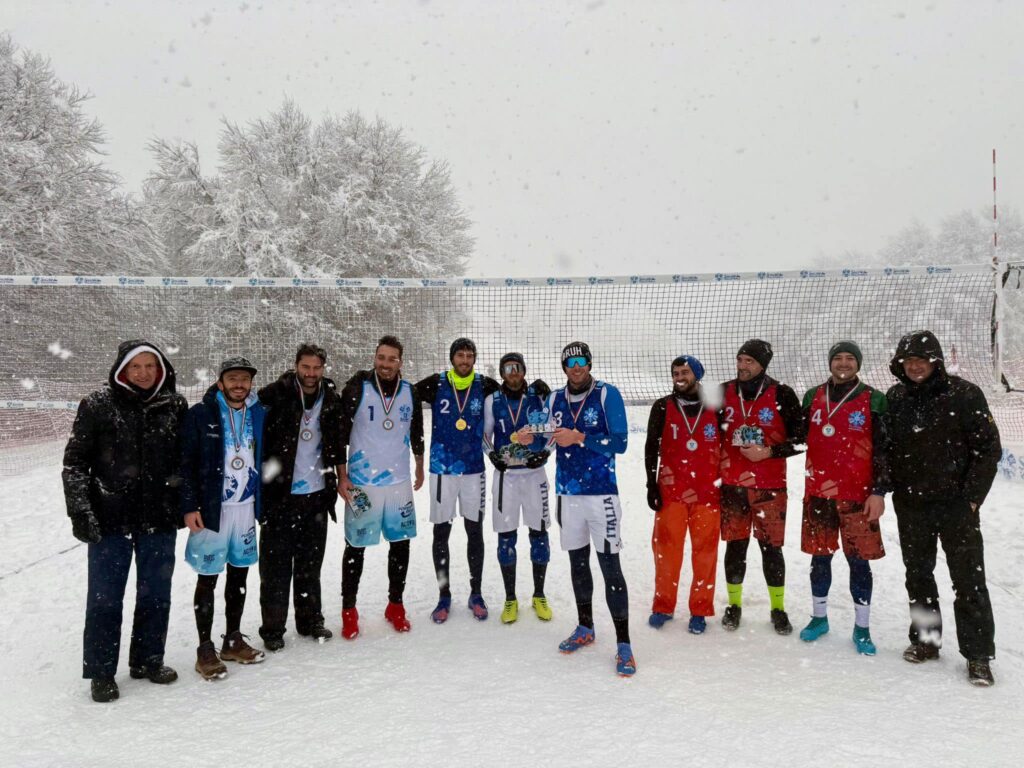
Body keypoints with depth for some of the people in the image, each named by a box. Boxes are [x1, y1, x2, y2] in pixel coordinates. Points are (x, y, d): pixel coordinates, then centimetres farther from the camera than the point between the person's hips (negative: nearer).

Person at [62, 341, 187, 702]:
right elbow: (74, 462, -2)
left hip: (159, 517, 3)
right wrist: (79, 510, -7)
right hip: (110, 519, -2)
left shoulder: (174, 406, 2)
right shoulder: (98, 405, -5)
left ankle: (147, 660, 29)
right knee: (105, 595, 6)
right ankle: (101, 672, 20)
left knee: (156, 593, 12)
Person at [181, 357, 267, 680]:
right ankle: (205, 650, 15)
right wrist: (190, 506, -14)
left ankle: (233, 640, 28)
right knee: (208, 579, 3)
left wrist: (263, 503, 10)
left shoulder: (259, 414, 7)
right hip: (211, 508, -5)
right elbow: (186, 463, -9)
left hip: (247, 507, 5)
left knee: (239, 574, 14)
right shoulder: (200, 414, -7)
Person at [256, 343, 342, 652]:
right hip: (279, 495, -4)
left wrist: (339, 478, 11)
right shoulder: (276, 394, -10)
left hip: (317, 495, 4)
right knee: (276, 565, 5)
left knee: (310, 562, 16)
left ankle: (310, 619, 29)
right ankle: (272, 628, 17)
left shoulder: (332, 400, 4)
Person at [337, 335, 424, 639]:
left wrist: (419, 468, 21)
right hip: (361, 482, -3)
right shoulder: (357, 388, -10)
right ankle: (348, 609, 21)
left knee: (400, 543, 10)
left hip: (399, 481, 4)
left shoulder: (410, 392, 1)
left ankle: (395, 605, 27)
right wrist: (342, 476, -9)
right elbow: (340, 432, -7)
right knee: (356, 546, 5)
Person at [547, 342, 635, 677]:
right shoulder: (555, 399, 9)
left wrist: (579, 438, -20)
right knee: (577, 561, 16)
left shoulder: (607, 394, -5)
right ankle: (585, 627, 32)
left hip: (601, 492, -5)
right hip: (568, 492, 5)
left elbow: (619, 442, -12)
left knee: (610, 565, -6)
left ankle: (623, 644, 0)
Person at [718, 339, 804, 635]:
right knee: (735, 546, 9)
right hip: (731, 483, 2)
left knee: (771, 547, 3)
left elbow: (800, 438, -4)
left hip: (770, 485, -2)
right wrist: (719, 461, 3)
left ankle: (778, 608, 20)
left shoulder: (782, 395, -5)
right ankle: (734, 604, 23)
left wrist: (768, 452, -15)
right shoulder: (724, 393, 4)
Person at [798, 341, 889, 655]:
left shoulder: (873, 400, -1)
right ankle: (819, 617, 28)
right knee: (820, 557, 12)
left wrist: (879, 492, -8)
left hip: (858, 494, -3)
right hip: (818, 491, 3)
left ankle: (862, 628, 17)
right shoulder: (813, 396, 8)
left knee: (859, 561, 3)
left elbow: (883, 449, -3)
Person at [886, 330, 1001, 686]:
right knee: (918, 574, 14)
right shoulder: (895, 399, 4)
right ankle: (925, 639, 28)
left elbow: (988, 447, -7)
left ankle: (978, 654, 11)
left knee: (968, 579, 0)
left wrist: (973, 496, -10)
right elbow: (885, 447, 12)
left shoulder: (964, 395, -8)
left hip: (956, 504, -4)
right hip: (911, 505, 4)